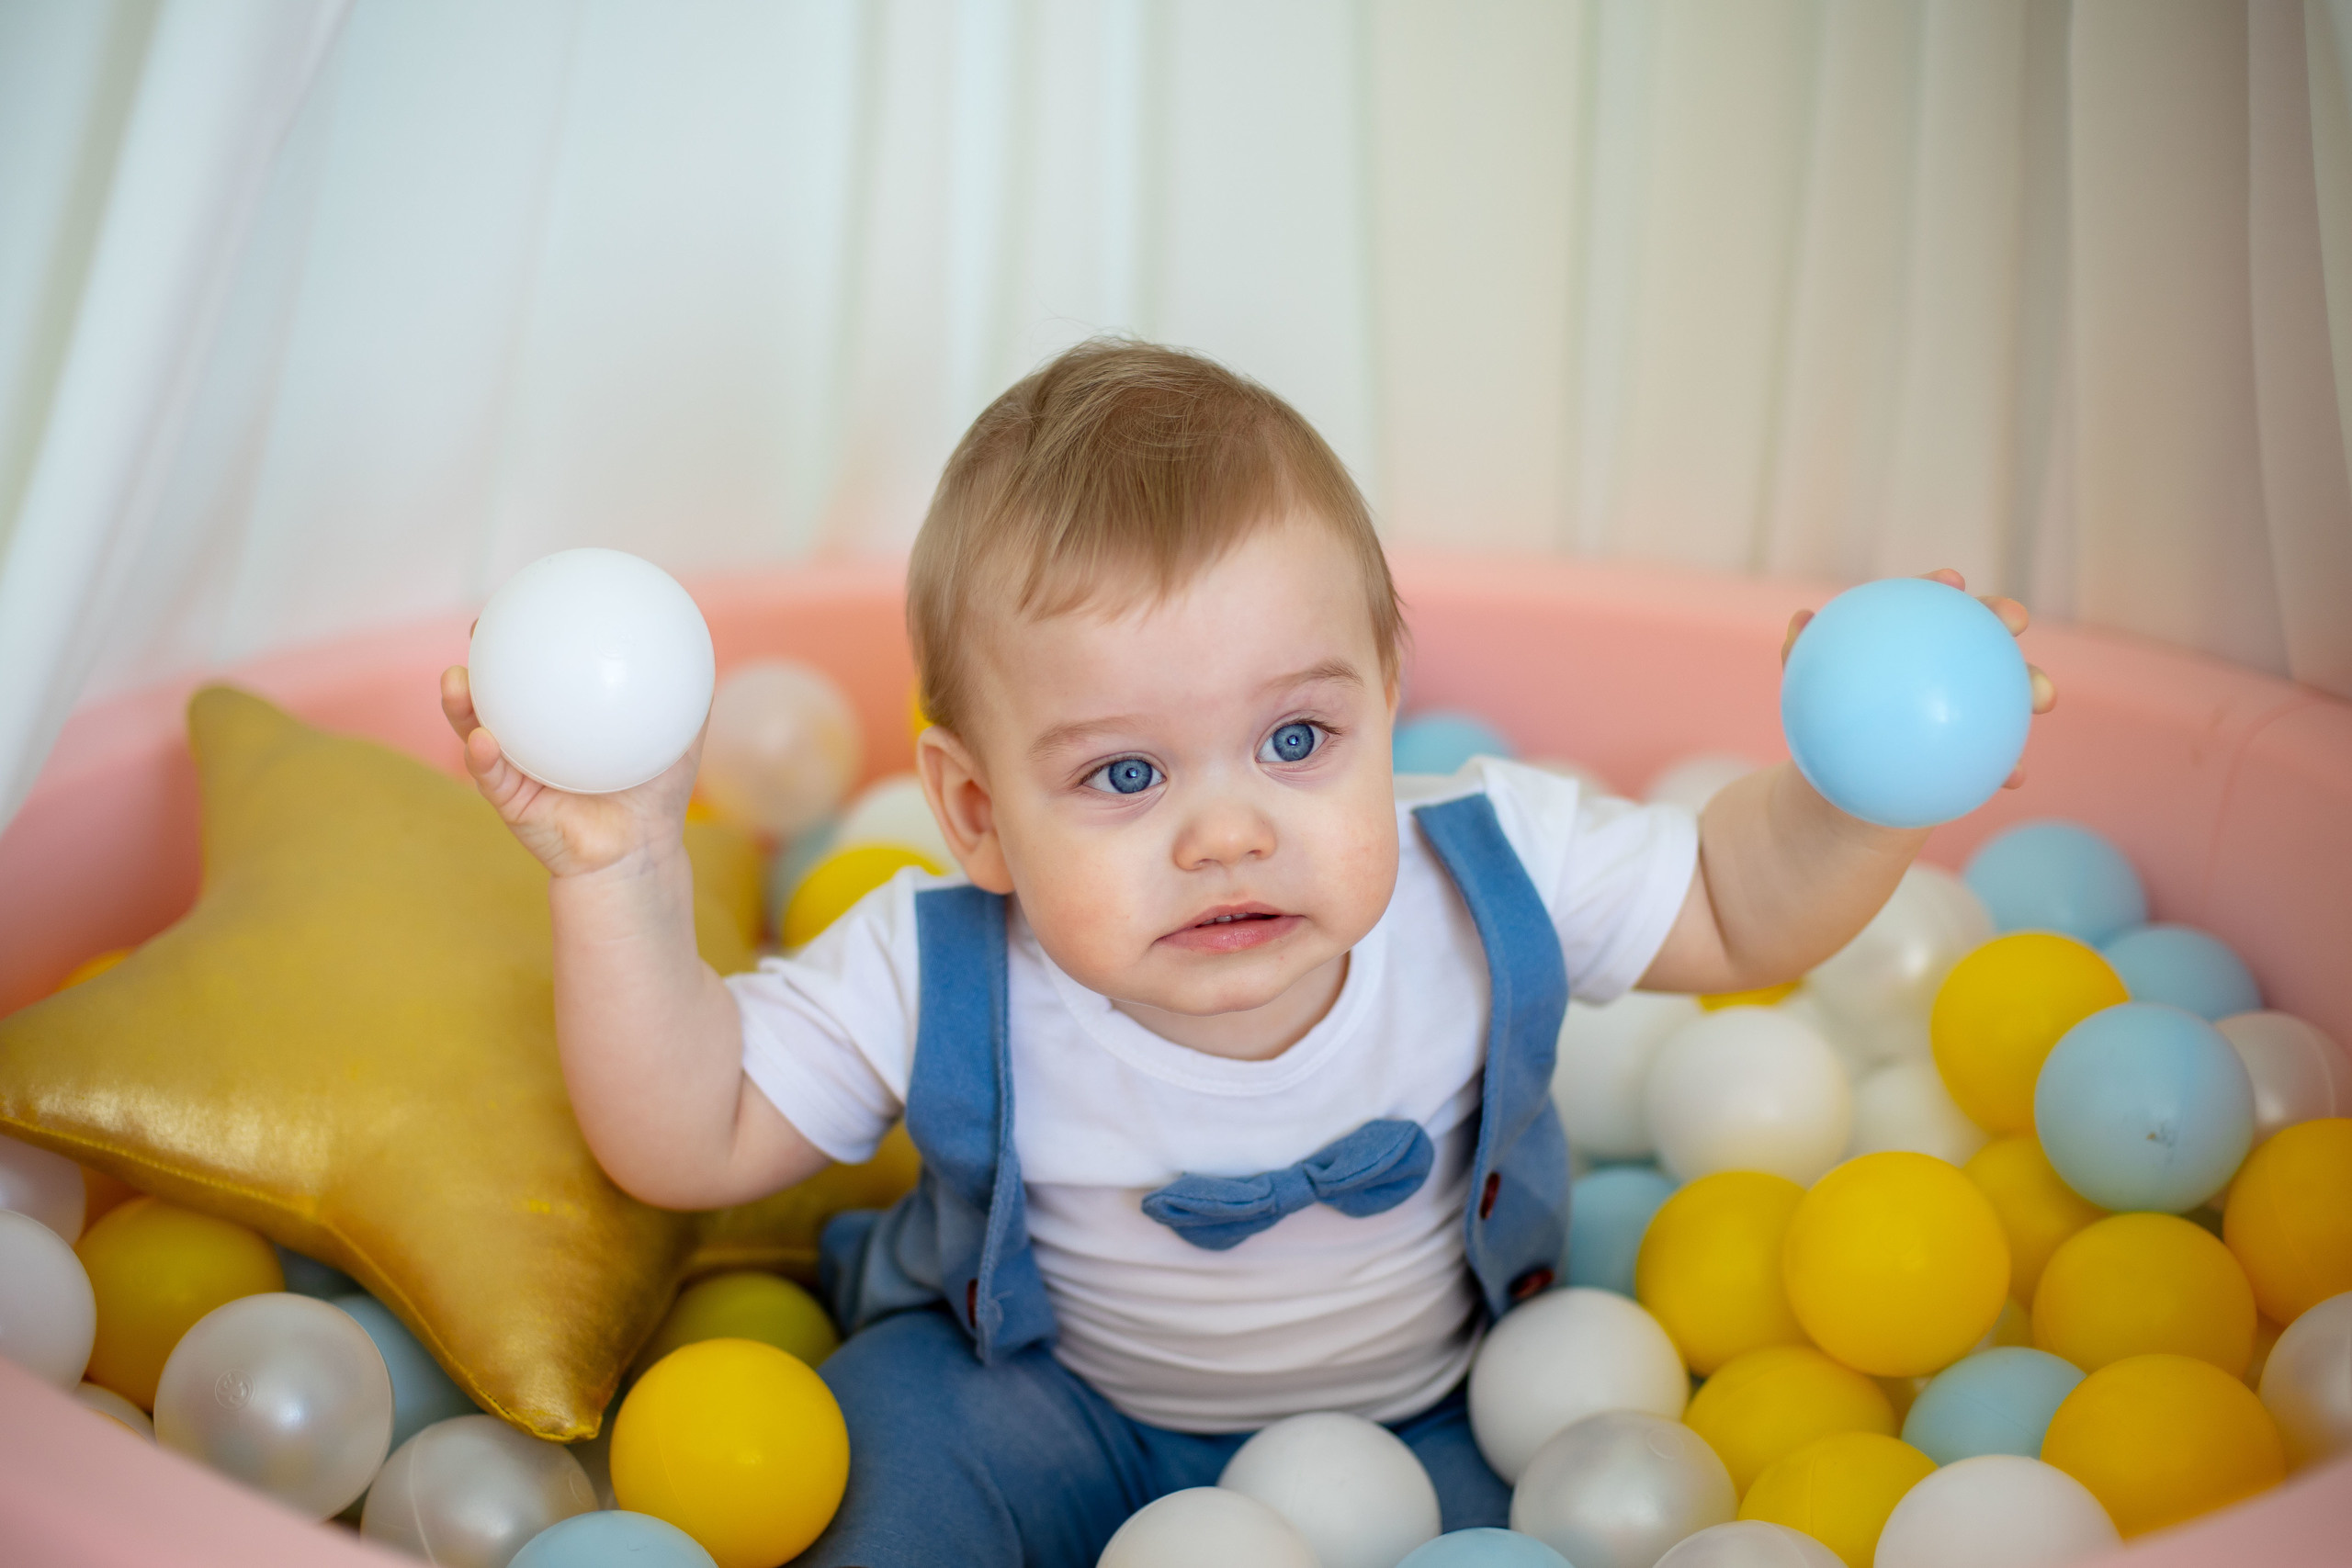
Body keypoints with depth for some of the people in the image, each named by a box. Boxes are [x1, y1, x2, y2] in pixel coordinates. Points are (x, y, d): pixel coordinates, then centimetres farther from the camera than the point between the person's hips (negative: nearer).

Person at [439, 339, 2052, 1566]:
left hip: (1416, 1401, 2)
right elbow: (693, 1137, -18)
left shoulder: (1494, 881, -24)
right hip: (1042, 1389, -2)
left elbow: (1734, 909, -8)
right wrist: (623, 874, -33)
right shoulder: (936, 986, -27)